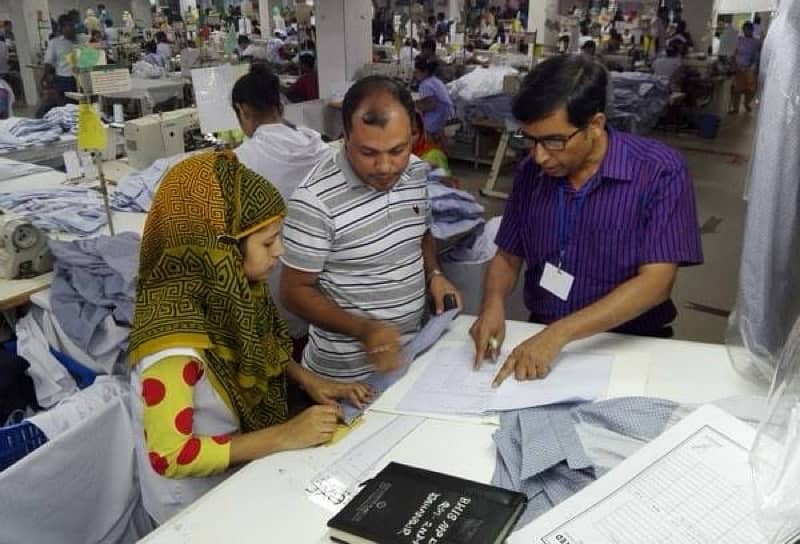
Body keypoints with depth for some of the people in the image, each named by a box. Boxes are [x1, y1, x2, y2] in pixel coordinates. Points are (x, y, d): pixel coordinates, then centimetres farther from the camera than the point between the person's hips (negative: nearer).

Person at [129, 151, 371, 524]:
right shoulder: (174, 335, -31)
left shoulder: (224, 291, -10)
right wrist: (284, 437, -28)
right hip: (199, 505, -6)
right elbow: (168, 456, -28)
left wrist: (308, 380, -6)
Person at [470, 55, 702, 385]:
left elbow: (655, 283, -19)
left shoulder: (659, 171, -13)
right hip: (540, 337, 4)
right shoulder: (531, 172, 0)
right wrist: (494, 302, -13)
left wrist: (559, 333, -27)